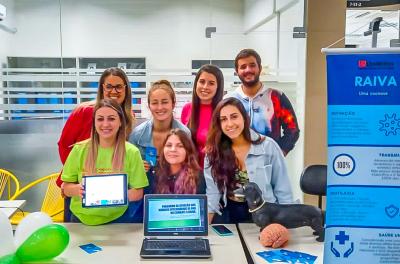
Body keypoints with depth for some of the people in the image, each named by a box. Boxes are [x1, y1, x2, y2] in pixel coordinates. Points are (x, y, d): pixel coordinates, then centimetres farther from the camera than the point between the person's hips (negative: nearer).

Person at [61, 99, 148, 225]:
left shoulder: (131, 152, -5)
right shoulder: (79, 149, -2)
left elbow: (138, 193, -2)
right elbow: (66, 188, 4)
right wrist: (77, 190, -17)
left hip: (117, 219, -1)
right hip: (81, 219, 1)